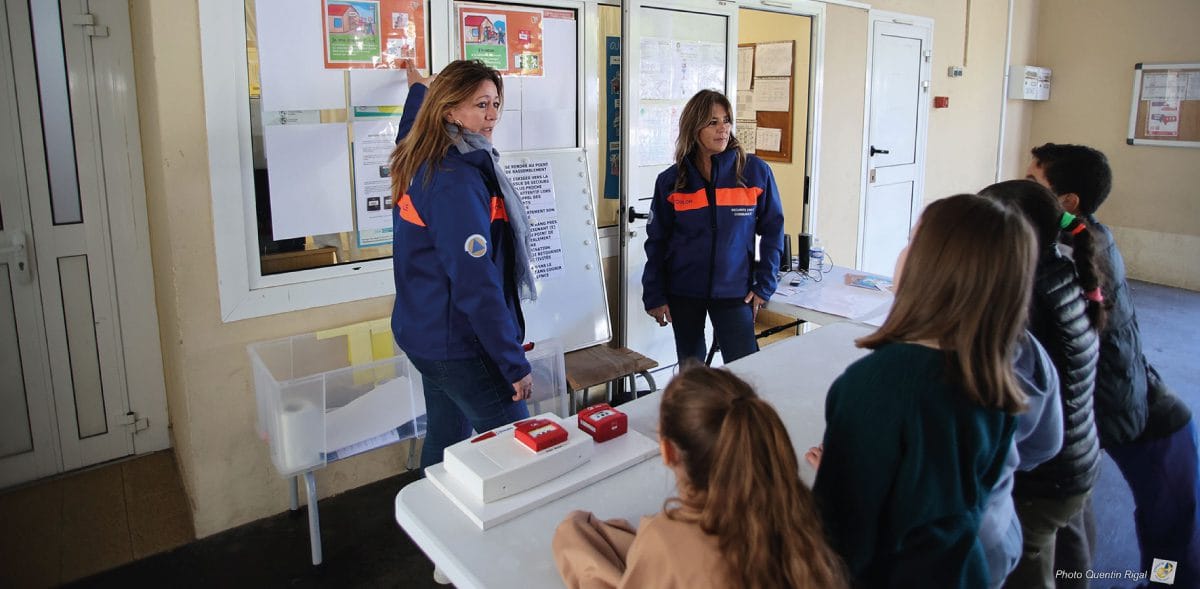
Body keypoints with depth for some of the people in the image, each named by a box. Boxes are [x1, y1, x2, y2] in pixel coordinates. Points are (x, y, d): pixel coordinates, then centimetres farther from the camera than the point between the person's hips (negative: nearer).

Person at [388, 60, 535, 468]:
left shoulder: (421, 162, 6)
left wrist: (418, 87, 53)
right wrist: (515, 364, -21)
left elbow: (411, 128, 33)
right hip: (458, 346, -10)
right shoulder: (457, 180, -22)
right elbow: (476, 282, -25)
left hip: (426, 335, 10)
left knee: (445, 442, 20)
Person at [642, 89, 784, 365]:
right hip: (683, 292, 2)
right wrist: (654, 296, 1)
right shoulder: (670, 181, -1)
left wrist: (764, 285, -3)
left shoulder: (755, 171, -4)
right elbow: (656, 241, 4)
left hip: (735, 290, -1)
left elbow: (772, 229, 2)